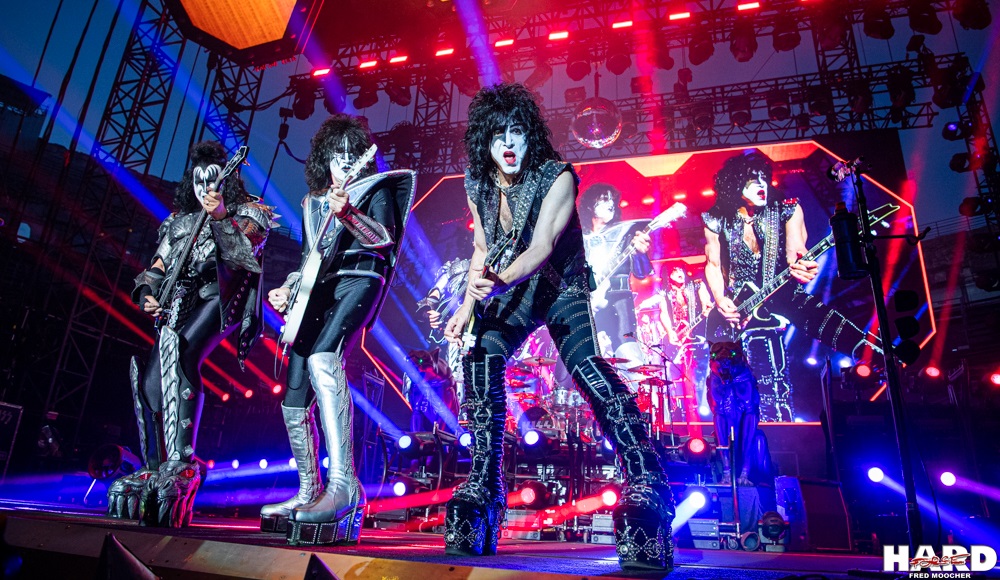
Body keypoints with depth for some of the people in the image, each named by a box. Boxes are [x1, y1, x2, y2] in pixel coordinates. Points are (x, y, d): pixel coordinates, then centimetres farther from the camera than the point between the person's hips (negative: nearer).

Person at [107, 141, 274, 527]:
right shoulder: (179, 219, 29)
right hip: (179, 302, 7)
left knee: (177, 347, -34)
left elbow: (243, 254, -7)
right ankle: (156, 470, 4)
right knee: (149, 375, -10)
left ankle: (182, 465, -40)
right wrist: (147, 292, 8)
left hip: (219, 296, -6)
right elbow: (158, 265, 27)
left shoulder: (247, 212, 11)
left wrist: (220, 217, -18)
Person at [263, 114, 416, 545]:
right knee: (294, 400, 5)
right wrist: (288, 287, 10)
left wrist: (347, 213, -30)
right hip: (318, 291, 7)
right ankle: (309, 492, 23)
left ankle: (344, 485, -38)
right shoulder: (312, 202, 24)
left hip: (358, 282, -7)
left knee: (322, 360, -36)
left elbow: (384, 238, -12)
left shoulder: (376, 188, 6)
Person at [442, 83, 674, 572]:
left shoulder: (557, 177, -17)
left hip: (560, 287, -4)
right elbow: (482, 250, 9)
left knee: (589, 368, -29)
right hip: (507, 290, 5)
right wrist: (469, 304, -5)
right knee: (479, 362, -19)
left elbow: (543, 245, -29)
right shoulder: (477, 185, -1)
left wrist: (500, 281, -48)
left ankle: (646, 490, -25)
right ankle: (483, 492, -7)